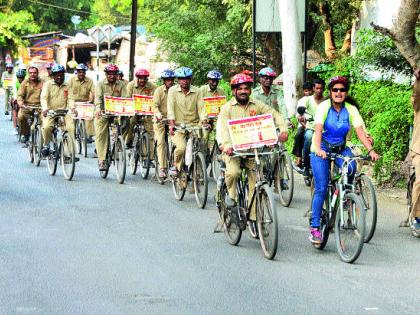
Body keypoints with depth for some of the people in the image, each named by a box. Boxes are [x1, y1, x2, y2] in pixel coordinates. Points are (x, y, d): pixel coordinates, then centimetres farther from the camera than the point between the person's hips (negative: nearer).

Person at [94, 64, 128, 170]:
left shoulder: (121, 85, 8)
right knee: (101, 136, -10)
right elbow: (98, 98, -12)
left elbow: (124, 98, -2)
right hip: (102, 114, -2)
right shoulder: (100, 84, 2)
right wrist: (98, 109, -30)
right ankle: (101, 160, -10)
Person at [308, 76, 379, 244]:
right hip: (321, 150, -3)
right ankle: (314, 228, -7)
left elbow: (360, 131, -13)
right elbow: (318, 130, -24)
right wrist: (318, 149, -42)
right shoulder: (324, 107, -12)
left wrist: (371, 150, -28)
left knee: (351, 168, -30)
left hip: (341, 149, 3)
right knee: (321, 188, -12)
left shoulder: (351, 110, -4)